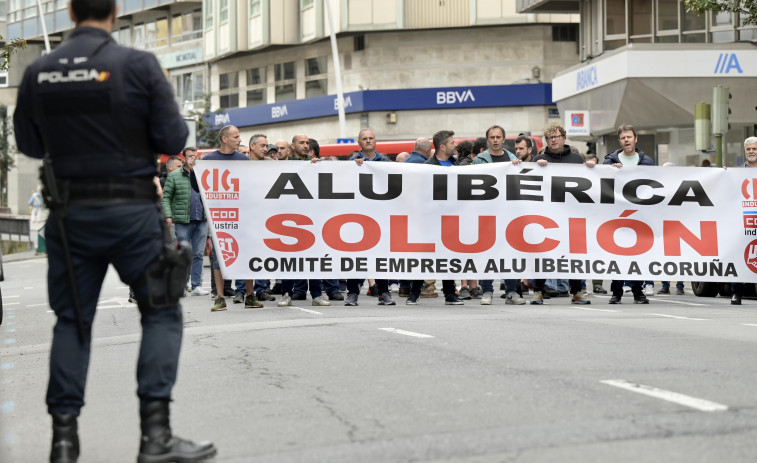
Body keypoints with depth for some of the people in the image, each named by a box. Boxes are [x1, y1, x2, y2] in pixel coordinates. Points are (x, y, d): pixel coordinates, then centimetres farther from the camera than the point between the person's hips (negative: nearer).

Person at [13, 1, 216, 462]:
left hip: (69, 212, 3)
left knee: (73, 320, 13)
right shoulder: (138, 65, -10)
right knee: (162, 312, 8)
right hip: (131, 210, -3)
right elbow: (174, 139, -9)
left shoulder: (38, 73, 0)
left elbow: (29, 144, 12)